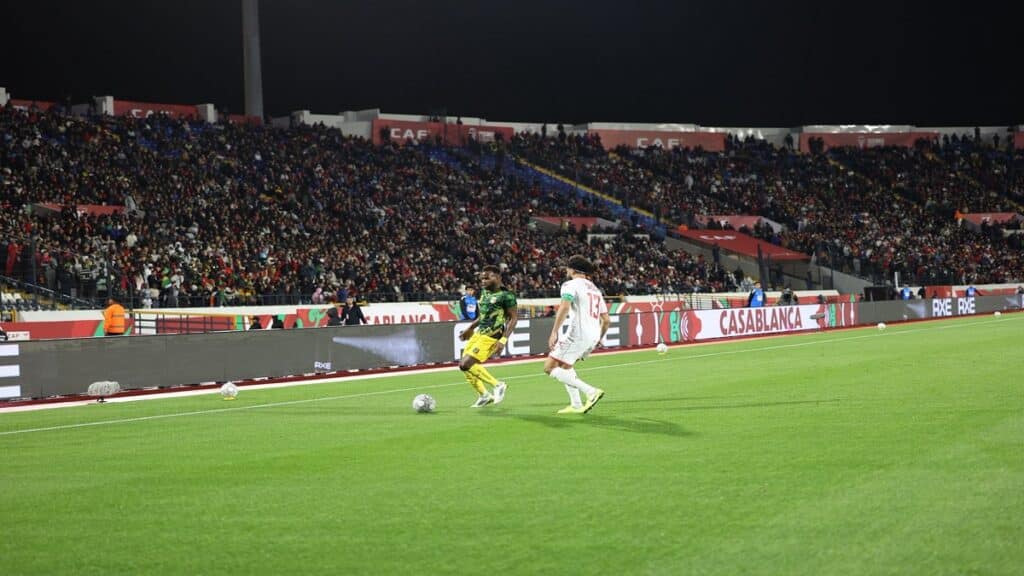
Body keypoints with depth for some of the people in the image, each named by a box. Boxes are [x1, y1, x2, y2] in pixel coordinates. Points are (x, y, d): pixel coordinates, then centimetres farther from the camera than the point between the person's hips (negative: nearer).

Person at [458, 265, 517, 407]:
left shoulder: (506, 295, -12)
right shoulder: (484, 292, 13)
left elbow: (513, 318, -12)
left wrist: (503, 340, -19)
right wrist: (469, 329, 22)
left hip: (490, 337, -9)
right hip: (479, 333, 9)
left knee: (465, 364, -17)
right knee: (465, 365, 8)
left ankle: (497, 385, -4)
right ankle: (484, 395, 23)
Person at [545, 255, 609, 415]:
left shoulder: (570, 285, -1)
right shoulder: (595, 289, 23)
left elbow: (564, 307, -20)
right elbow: (606, 320, 22)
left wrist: (554, 332, -25)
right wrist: (600, 338, 37)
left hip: (577, 334, -9)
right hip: (594, 336, 9)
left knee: (550, 367, -5)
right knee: (565, 365, 25)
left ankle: (591, 392, -15)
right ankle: (576, 404, 15)